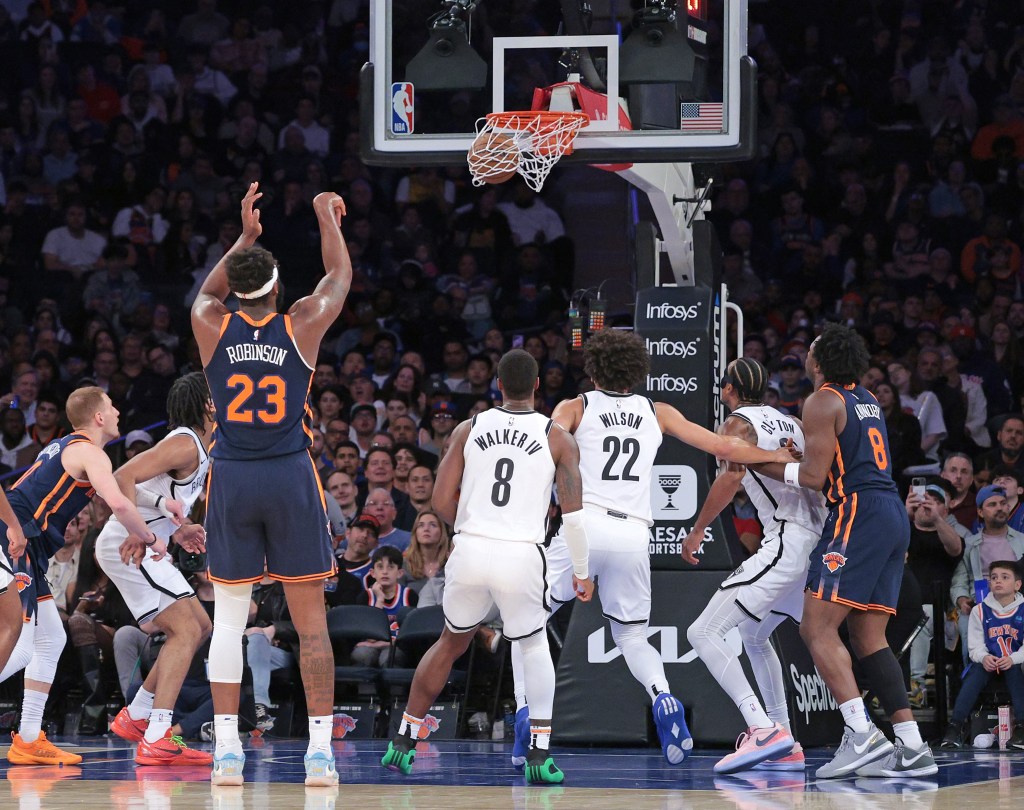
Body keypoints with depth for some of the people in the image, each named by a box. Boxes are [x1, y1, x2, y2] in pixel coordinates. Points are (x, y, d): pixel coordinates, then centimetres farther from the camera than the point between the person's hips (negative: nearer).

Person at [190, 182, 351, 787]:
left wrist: (246, 237, 32)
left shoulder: (212, 328, -2)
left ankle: (227, 750, 1)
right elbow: (340, 277, 17)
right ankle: (321, 750, 0)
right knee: (311, 621, 3)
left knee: (229, 619, 5)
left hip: (232, 480, 1)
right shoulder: (302, 327, -4)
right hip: (291, 477, -1)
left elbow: (208, 292, 25)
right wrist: (328, 218, 31)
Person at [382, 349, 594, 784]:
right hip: (521, 556, -2)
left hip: (470, 551, 2)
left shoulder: (469, 430, 8)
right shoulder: (558, 438, 3)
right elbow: (573, 512, -2)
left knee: (451, 643, 23)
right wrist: (582, 571, 9)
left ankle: (403, 743, 24)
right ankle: (538, 756, 8)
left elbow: (442, 502, 4)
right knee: (535, 647, 20)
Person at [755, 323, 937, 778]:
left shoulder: (823, 401, -5)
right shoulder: (866, 398, 21)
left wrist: (759, 464, 0)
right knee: (869, 638, 9)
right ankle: (912, 748, 0)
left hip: (858, 513, -9)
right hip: (893, 515, 9)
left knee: (817, 629, -11)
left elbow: (814, 477, -10)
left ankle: (861, 736, -26)